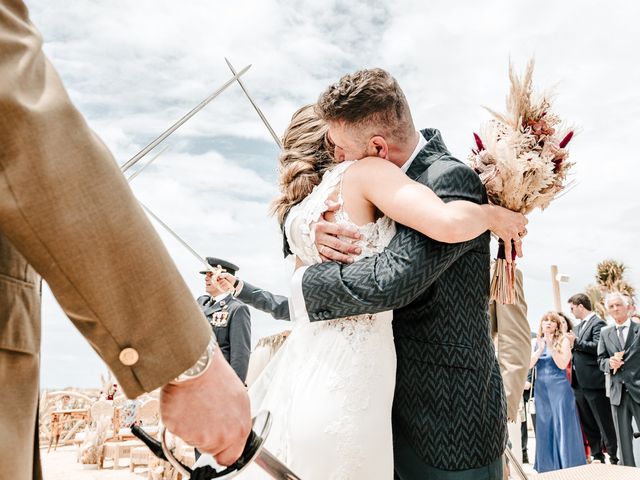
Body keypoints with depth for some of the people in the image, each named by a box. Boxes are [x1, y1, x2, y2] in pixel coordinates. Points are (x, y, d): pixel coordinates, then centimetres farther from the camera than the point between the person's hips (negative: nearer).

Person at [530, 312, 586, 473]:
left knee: (562, 426, -2)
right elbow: (529, 364, 0)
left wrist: (551, 347, -18)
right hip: (541, 389, 4)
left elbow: (562, 364, -12)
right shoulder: (537, 342, 10)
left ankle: (568, 467, 7)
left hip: (559, 387, -4)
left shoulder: (563, 340, -2)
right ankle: (548, 467, 18)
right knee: (545, 427, 8)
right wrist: (540, 349, -12)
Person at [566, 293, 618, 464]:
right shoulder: (578, 326, 17)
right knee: (587, 424, 14)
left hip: (593, 381, -9)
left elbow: (598, 347, -22)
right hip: (579, 382, 9)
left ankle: (614, 458, 8)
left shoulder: (598, 323, -9)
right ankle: (597, 457, 23)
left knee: (605, 423, 0)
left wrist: (576, 342, -20)